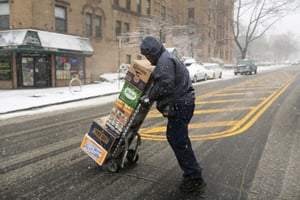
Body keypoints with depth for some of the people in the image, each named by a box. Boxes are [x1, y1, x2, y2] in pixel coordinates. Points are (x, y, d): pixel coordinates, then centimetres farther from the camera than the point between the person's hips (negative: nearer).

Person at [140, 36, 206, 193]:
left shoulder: (165, 60, -14)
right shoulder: (164, 59, 21)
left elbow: (166, 85, -23)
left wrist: (150, 96, -11)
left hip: (180, 105, -11)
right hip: (179, 104, 11)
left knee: (179, 141, -7)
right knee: (172, 136, 18)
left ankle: (195, 179, 2)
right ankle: (192, 170, 28)